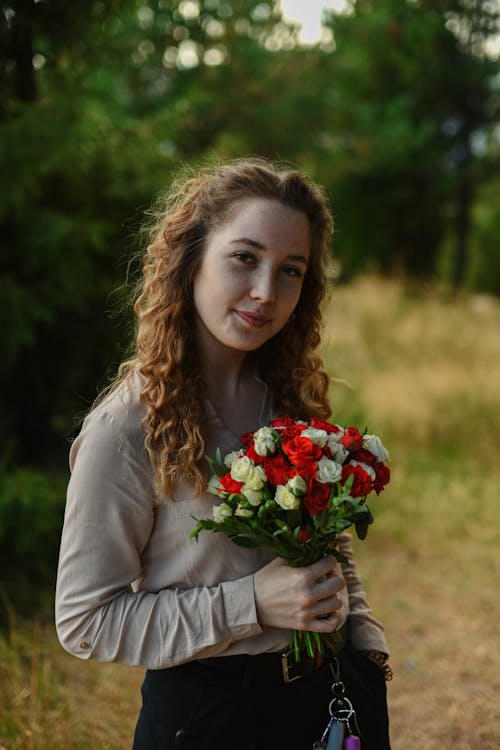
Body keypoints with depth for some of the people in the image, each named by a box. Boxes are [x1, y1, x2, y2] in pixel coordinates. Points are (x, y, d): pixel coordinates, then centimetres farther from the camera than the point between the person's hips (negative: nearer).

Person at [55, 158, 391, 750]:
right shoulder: (127, 429, -20)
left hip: (328, 687, 6)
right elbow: (84, 621, -17)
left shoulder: (292, 397, -2)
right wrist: (250, 604, -23)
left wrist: (367, 645, 0)